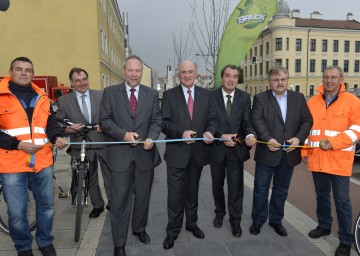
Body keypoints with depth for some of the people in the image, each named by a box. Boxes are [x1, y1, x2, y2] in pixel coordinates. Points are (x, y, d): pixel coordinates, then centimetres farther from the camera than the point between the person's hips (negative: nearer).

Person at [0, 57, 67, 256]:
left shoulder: (42, 98, 11)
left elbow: (51, 124, 15)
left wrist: (57, 137, -5)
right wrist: (18, 144, -17)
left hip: (42, 163, 4)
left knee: (46, 205, 15)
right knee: (17, 212, 6)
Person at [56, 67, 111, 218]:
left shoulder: (101, 96, 0)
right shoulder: (64, 100, 1)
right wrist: (68, 129, -17)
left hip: (103, 142, -1)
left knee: (109, 176, 7)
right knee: (90, 178, 15)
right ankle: (97, 205, 33)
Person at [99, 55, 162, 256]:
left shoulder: (152, 94, 6)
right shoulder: (110, 92, 1)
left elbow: (156, 121, 2)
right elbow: (105, 120, -3)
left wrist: (151, 138, -17)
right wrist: (123, 134, -18)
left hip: (145, 153, 2)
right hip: (120, 154, -2)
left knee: (143, 196, 17)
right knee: (120, 200, 3)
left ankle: (139, 228, 41)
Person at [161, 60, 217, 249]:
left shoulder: (206, 95, 6)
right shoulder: (169, 95, -1)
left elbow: (212, 119, 3)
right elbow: (164, 122, -8)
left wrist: (209, 131, -19)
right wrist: (181, 132, -24)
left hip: (198, 151, 3)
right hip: (177, 152, -2)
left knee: (193, 191, 19)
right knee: (175, 194, 4)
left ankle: (192, 223, 38)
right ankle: (173, 230, 22)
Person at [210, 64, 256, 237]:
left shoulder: (245, 97, 0)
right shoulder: (211, 96, -5)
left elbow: (247, 122, -5)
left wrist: (249, 135, -25)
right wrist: (221, 136, -19)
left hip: (237, 148, 0)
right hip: (217, 148, 0)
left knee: (236, 186, 4)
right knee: (217, 184, 17)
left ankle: (235, 220, 22)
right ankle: (220, 213, 41)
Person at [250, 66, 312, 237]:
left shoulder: (299, 98, 8)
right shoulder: (260, 98, -1)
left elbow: (307, 120, 4)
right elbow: (257, 120, -13)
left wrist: (298, 138, -11)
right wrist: (267, 139, -25)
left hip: (289, 153, 3)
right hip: (267, 152, -3)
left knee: (281, 190, 15)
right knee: (261, 189, 6)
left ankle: (276, 220, 32)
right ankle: (258, 220, 23)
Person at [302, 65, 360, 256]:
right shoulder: (312, 102, 8)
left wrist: (333, 143, -19)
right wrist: (305, 151, 9)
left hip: (339, 160, -4)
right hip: (316, 159, 4)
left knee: (342, 201, 3)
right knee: (321, 196, 18)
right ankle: (324, 226, 38)